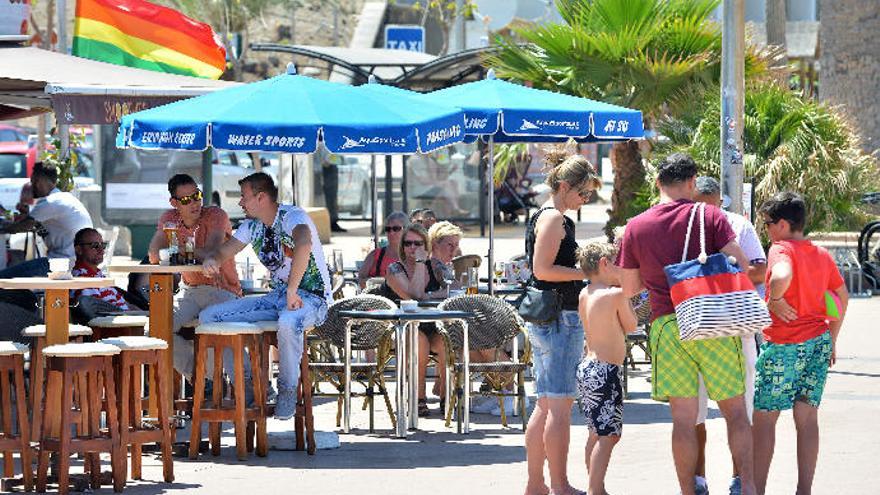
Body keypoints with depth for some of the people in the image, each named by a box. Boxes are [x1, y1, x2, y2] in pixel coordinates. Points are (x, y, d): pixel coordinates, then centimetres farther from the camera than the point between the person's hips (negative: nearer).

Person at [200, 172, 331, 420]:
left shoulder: (292, 216, -17)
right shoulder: (252, 226, 9)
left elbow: (304, 245, -38)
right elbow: (222, 252, 12)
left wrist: (292, 292, -38)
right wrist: (211, 260, -13)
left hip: (311, 298, -8)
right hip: (278, 297, 8)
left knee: (288, 323, -44)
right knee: (209, 316, -4)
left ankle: (288, 390, -17)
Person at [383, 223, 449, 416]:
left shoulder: (435, 266, 10)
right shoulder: (395, 269, -1)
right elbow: (414, 295, -18)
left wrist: (429, 296, -17)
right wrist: (419, 263, -13)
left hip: (433, 328, 3)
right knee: (420, 342, -36)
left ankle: (446, 398, -12)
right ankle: (419, 399, -21)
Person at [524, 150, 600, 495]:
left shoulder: (542, 217, 18)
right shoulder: (554, 218, -12)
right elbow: (543, 269, -19)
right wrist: (587, 272, -16)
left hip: (542, 319, 10)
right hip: (559, 317, -10)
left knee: (545, 405, 12)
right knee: (560, 404, -8)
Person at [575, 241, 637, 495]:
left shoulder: (584, 295, 9)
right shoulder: (616, 294, -12)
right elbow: (630, 326, 0)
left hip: (587, 367, 9)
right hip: (607, 371, -9)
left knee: (596, 433, 16)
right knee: (608, 435, -8)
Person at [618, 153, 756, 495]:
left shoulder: (636, 227, 7)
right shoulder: (710, 216, 0)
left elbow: (628, 289, 12)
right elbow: (739, 266, -8)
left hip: (666, 326, 1)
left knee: (683, 418, 2)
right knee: (735, 410, 7)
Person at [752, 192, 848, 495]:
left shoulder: (781, 249, -12)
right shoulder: (822, 255, 10)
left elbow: (782, 276, -35)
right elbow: (842, 296, 18)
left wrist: (774, 300, -17)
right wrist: (832, 339, 23)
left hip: (784, 345, -7)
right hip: (818, 343, 7)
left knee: (764, 418, 1)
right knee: (807, 417, 7)